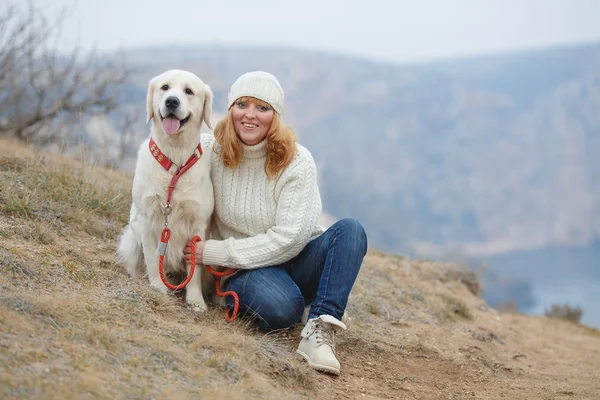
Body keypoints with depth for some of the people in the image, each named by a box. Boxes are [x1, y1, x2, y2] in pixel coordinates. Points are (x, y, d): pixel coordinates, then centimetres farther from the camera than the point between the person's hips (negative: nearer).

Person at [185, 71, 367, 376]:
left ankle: (318, 332, -34)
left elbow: (289, 238, -16)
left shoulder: (297, 163, -11)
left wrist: (218, 252, -18)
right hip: (244, 269, -2)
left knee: (350, 229, -28)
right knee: (280, 306, -38)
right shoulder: (209, 151, -5)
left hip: (295, 261, 2)